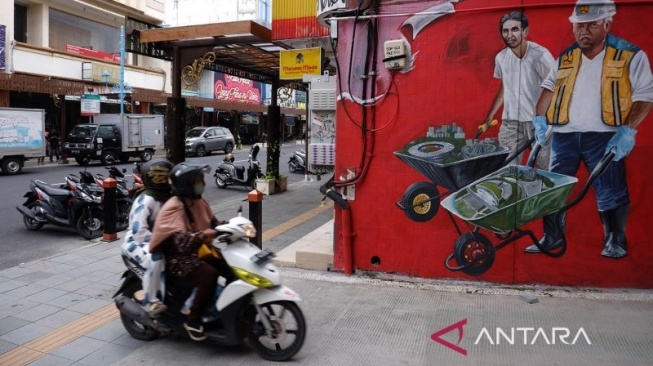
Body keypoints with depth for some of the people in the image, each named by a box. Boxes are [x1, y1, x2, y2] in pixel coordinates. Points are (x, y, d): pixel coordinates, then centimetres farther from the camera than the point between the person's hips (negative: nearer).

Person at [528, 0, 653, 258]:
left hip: (603, 136, -3)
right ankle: (552, 237, 17)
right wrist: (540, 118, 5)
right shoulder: (565, 58, 11)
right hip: (564, 135, 4)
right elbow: (550, 87, 19)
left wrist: (628, 130, -13)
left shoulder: (630, 55, 0)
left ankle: (615, 241, 18)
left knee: (610, 192, 2)